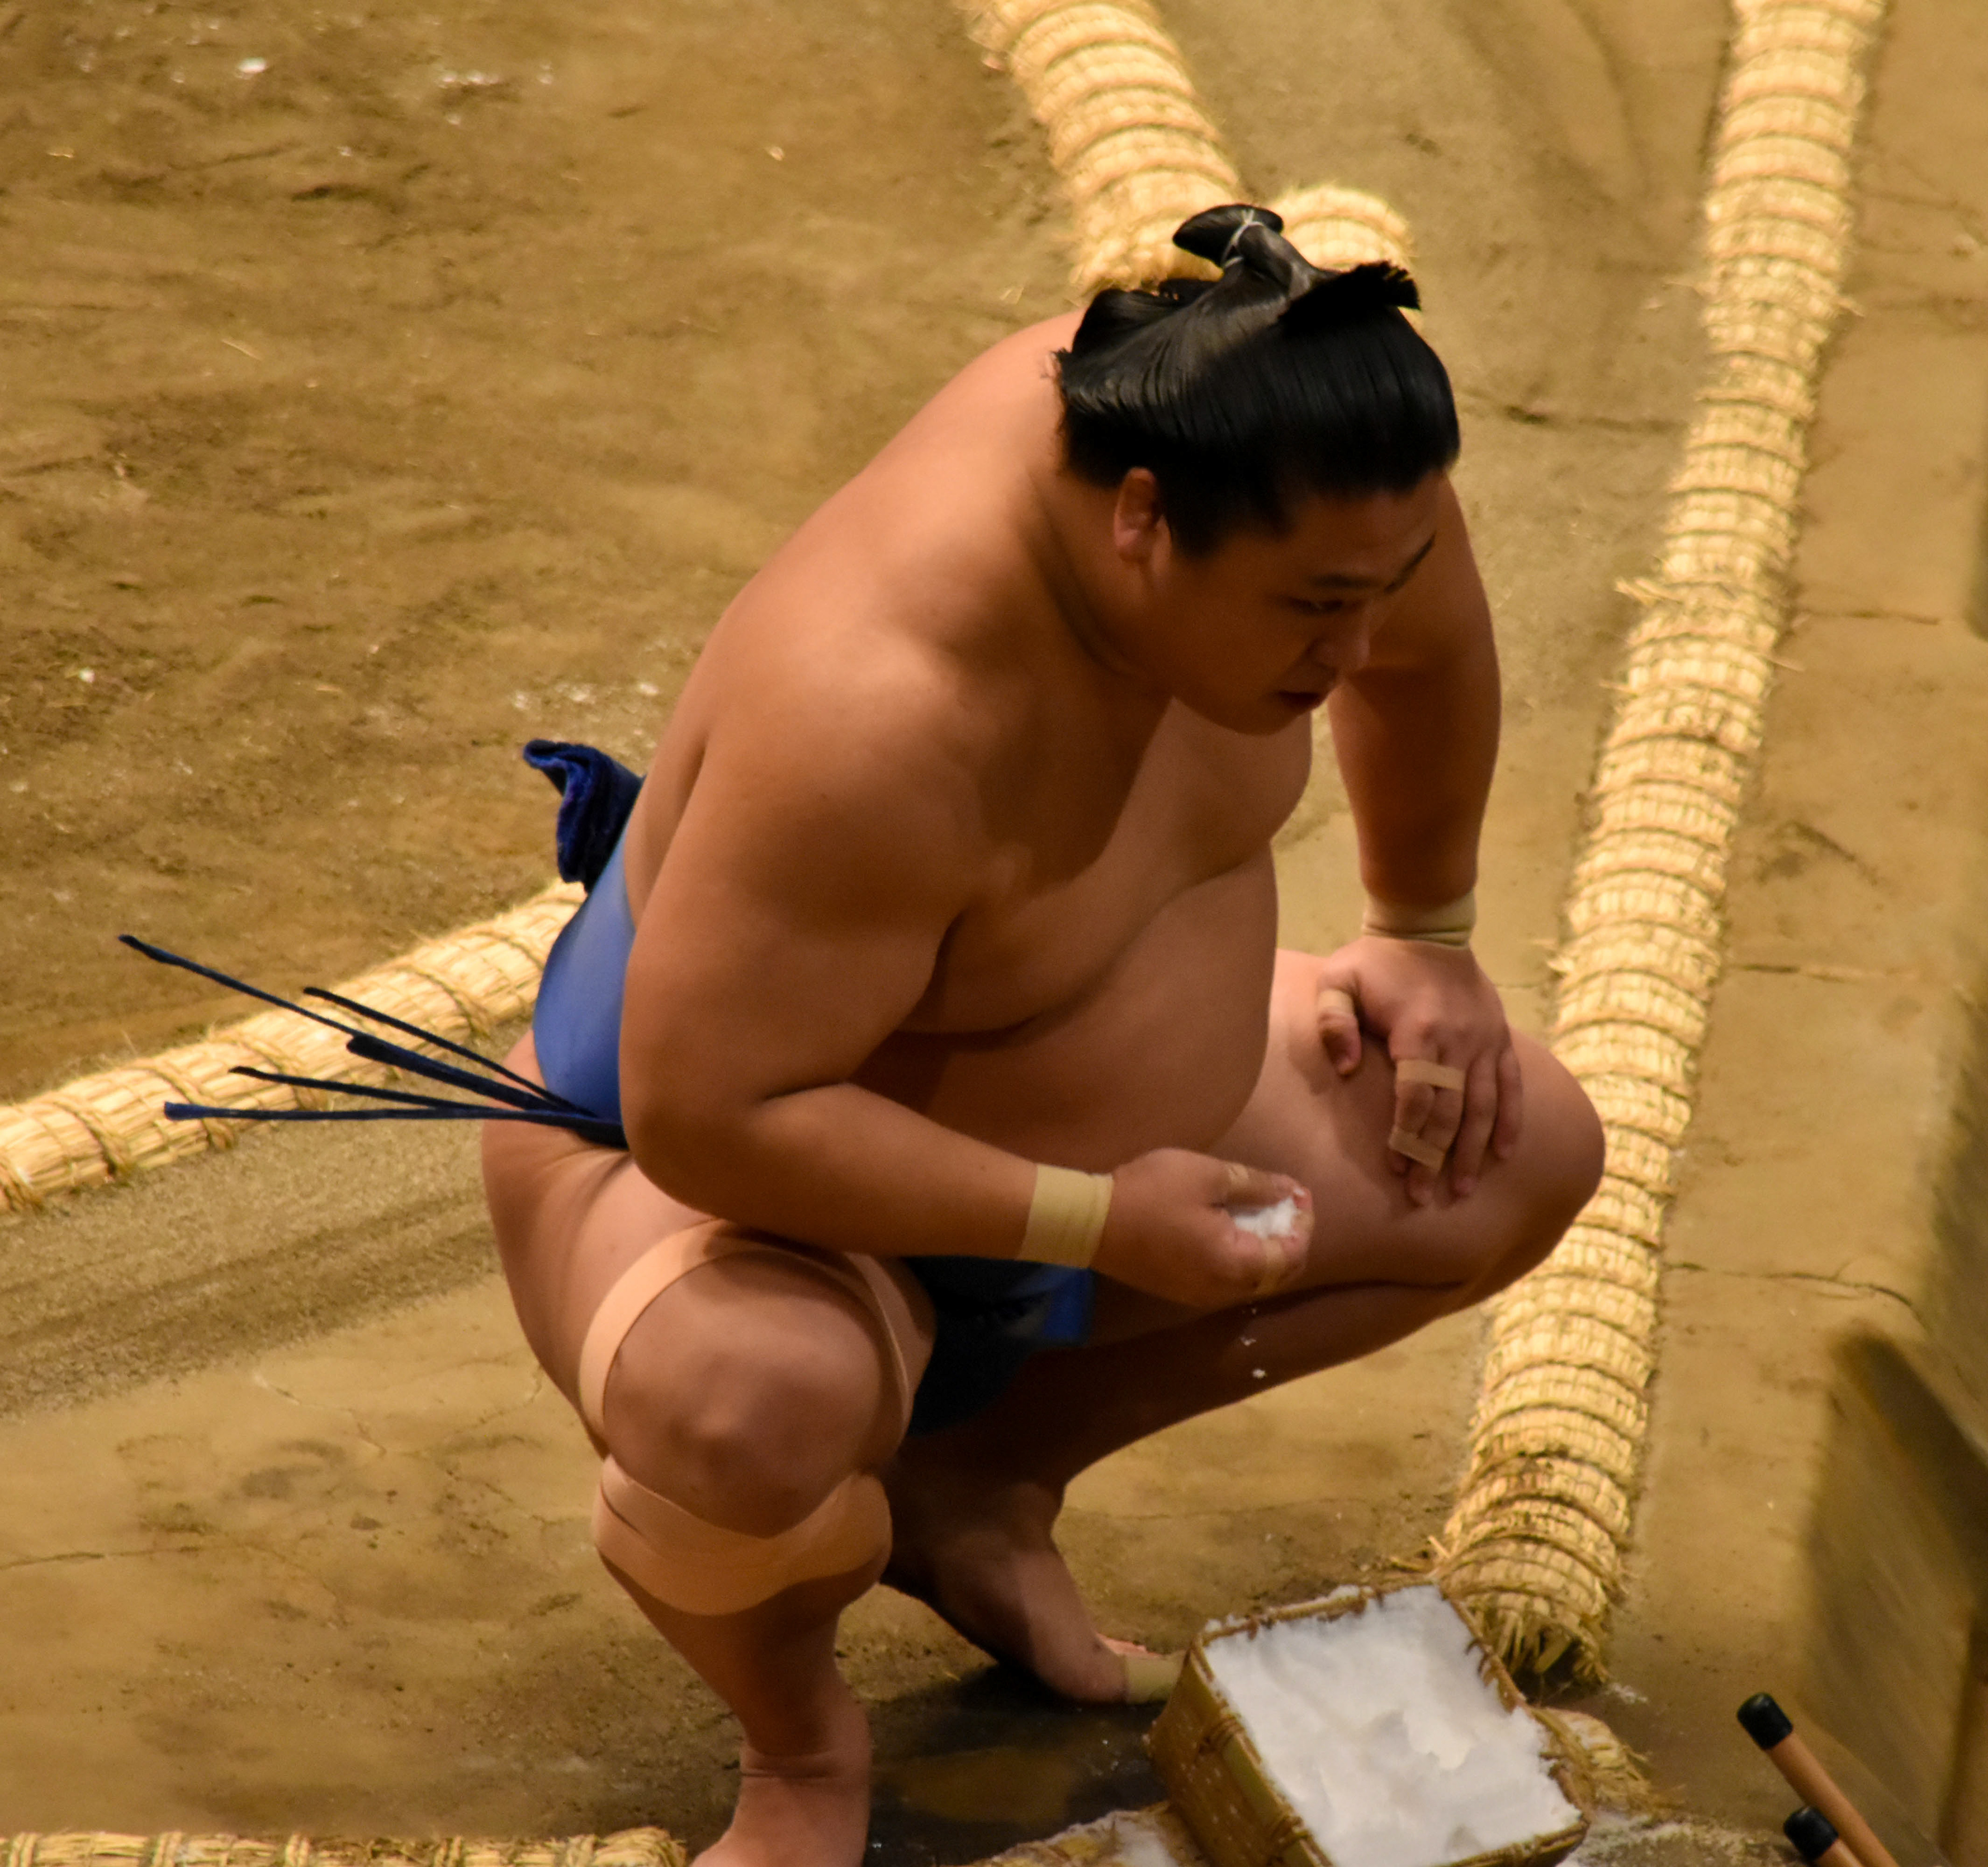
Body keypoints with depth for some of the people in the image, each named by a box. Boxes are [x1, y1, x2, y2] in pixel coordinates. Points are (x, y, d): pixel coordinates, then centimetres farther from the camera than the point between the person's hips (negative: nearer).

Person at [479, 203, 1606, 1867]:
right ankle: (797, 1728, -3)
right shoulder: (882, 716, -41)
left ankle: (980, 1480, 12)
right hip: (725, 1166, -8)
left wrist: (1427, 935, 13)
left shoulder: (1253, 442, -19)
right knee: (749, 1414, -42)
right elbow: (704, 1113, -38)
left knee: (1527, 1151, 3)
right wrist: (1101, 1220, -34)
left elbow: (1429, 637, 5)